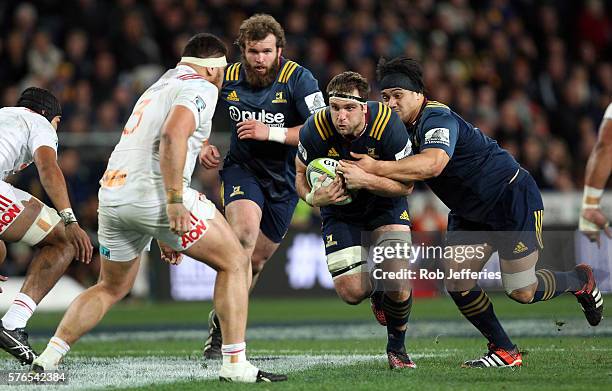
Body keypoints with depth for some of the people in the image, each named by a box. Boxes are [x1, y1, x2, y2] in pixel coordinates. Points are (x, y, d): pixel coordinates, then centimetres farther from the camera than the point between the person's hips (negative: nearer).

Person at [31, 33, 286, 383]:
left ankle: (49, 357, 15)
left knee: (112, 288, 25)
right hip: (154, 193, -8)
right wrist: (175, 201, -20)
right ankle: (235, 364, -1)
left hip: (112, 195, 8)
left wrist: (164, 233, 34)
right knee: (235, 263, 4)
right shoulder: (201, 88, 1)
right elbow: (173, 134, -19)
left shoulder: (159, 87, 29)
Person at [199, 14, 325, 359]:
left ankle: (225, 318, 32)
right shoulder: (228, 78, -7)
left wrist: (270, 133, -28)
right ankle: (222, 321, -23)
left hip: (284, 180, 0)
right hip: (242, 169, 0)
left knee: (257, 259, 8)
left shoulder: (298, 78, -16)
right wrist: (203, 147, -5)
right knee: (244, 232, -28)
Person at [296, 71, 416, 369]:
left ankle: (396, 347, 11)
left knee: (397, 283, -19)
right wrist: (313, 197, -29)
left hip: (385, 206, -1)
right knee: (351, 292, -14)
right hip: (340, 212, 1)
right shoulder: (316, 129, -26)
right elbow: (301, 173, -6)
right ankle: (378, 291, 27)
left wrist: (365, 179, -37)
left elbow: (406, 185, -21)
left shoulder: (388, 125, -29)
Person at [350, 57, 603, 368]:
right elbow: (403, 182, 4)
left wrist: (377, 168, -50)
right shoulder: (403, 128, 1)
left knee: (521, 292, -6)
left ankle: (581, 280, 24)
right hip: (469, 212, 9)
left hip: (512, 199, -9)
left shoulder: (437, 118, -28)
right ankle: (504, 352, 9)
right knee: (457, 285, -5)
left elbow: (433, 164, -48)